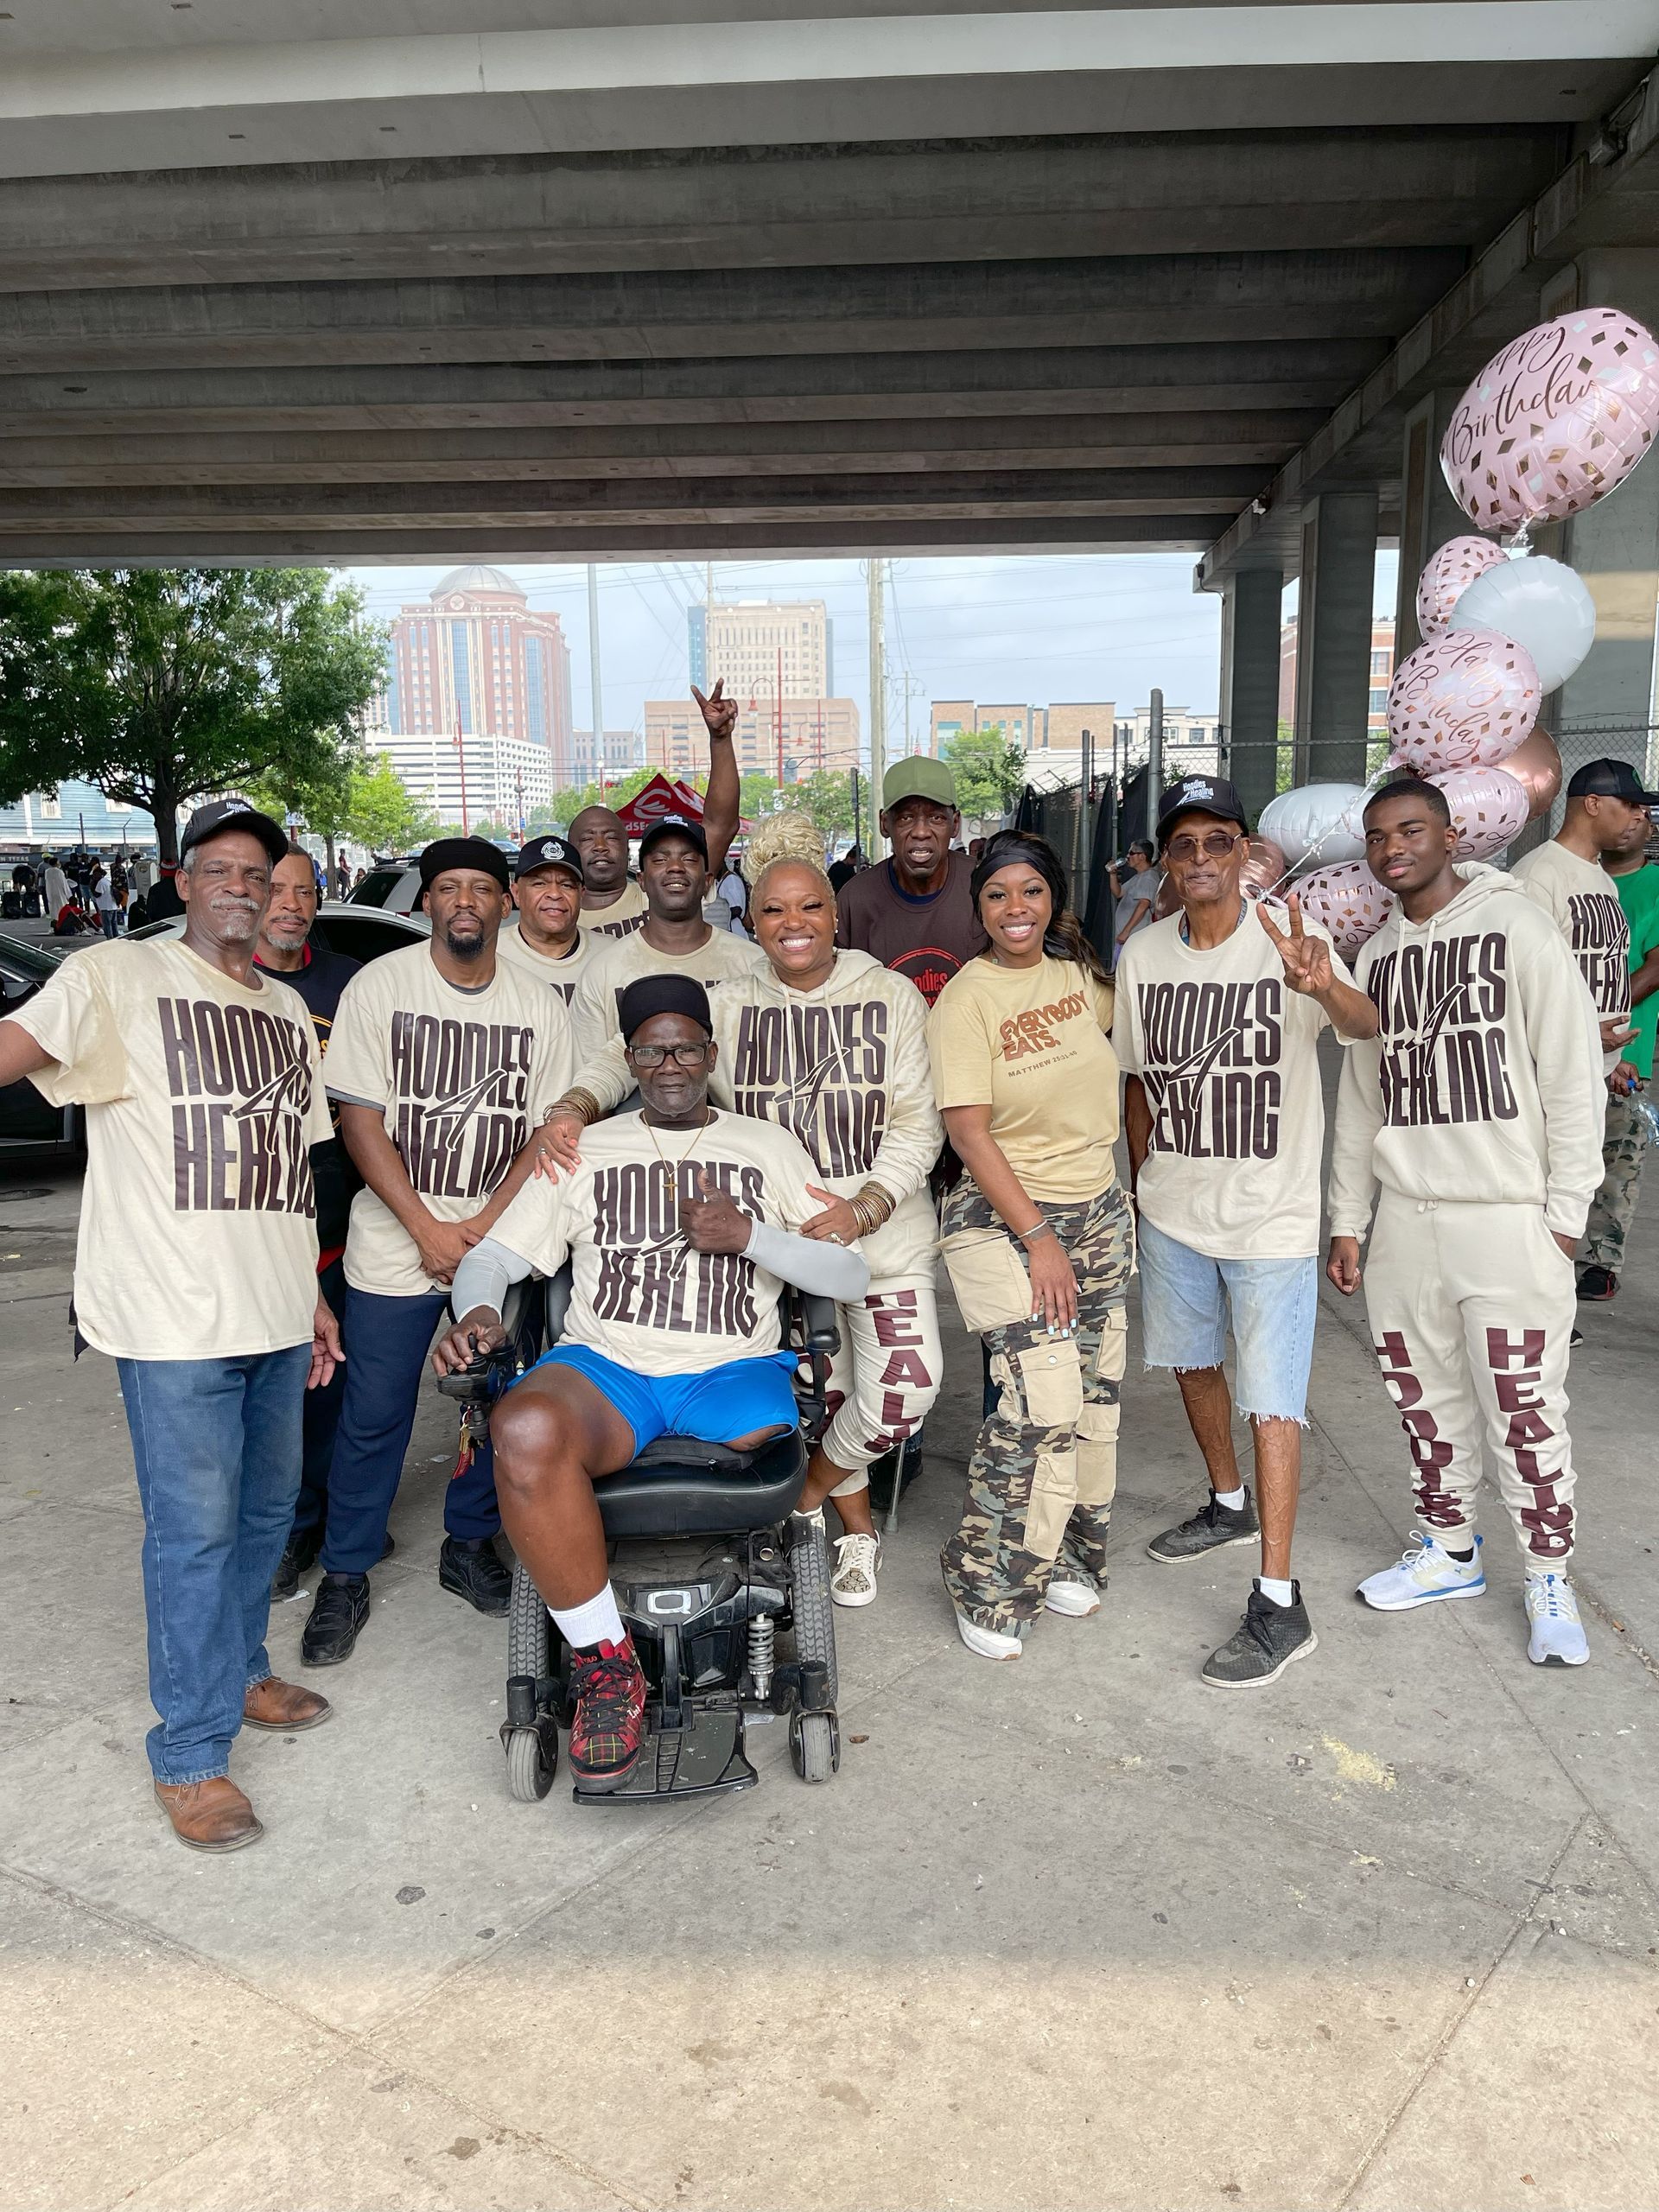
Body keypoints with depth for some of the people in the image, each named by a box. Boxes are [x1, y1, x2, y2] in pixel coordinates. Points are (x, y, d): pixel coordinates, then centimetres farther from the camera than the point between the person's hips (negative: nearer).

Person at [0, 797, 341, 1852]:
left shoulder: (288, 1009, 16)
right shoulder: (117, 979, -3)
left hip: (274, 1311, 7)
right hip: (175, 1316, -7)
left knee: (265, 1507, 18)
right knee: (195, 1528, -2)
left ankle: (239, 1674, 38)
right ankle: (192, 1756, 12)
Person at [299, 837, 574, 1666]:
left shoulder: (540, 1006, 2)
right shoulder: (379, 986, -4)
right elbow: (360, 1121, -7)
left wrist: (483, 1228, -11)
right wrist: (430, 1230, -13)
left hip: (501, 1247, 2)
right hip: (395, 1248, -2)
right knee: (372, 1418, 3)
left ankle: (470, 1548, 29)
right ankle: (345, 1576, 20)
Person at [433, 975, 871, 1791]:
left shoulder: (768, 1147, 18)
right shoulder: (585, 1151, 20)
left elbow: (851, 1277, 10)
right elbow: (493, 1255, 14)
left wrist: (748, 1234, -6)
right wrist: (478, 1311, -10)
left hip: (733, 1372, 1)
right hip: (607, 1367, -1)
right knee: (527, 1429, -34)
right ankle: (605, 1663, -17)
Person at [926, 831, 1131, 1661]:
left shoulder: (1077, 975, 5)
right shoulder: (965, 999, -11)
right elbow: (969, 1131, -15)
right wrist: (1037, 1237, -18)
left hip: (1097, 1211, 6)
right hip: (1002, 1219, -6)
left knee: (1094, 1399, 10)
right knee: (1042, 1403, -14)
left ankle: (1065, 1559, 29)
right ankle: (988, 1590, 4)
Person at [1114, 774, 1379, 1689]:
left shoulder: (1287, 936, -15)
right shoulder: (1142, 953, -1)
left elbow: (1367, 1025, -31)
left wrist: (1324, 988, -54)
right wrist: (1144, 1182, 10)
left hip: (1271, 1212, -5)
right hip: (1174, 1209, 5)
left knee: (1270, 1400, -5)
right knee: (1192, 1361, 21)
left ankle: (1279, 1603, 3)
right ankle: (1229, 1504, 45)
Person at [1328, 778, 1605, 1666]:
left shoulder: (1516, 927, -5)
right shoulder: (1377, 954, 11)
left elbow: (1573, 1071, -7)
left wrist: (1565, 1211, -9)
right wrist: (1347, 1219, 13)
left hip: (1507, 1217, -5)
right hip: (1405, 1217, 5)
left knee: (1524, 1409, 0)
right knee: (1427, 1398, 14)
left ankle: (1548, 1579, 18)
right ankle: (1449, 1551, 31)